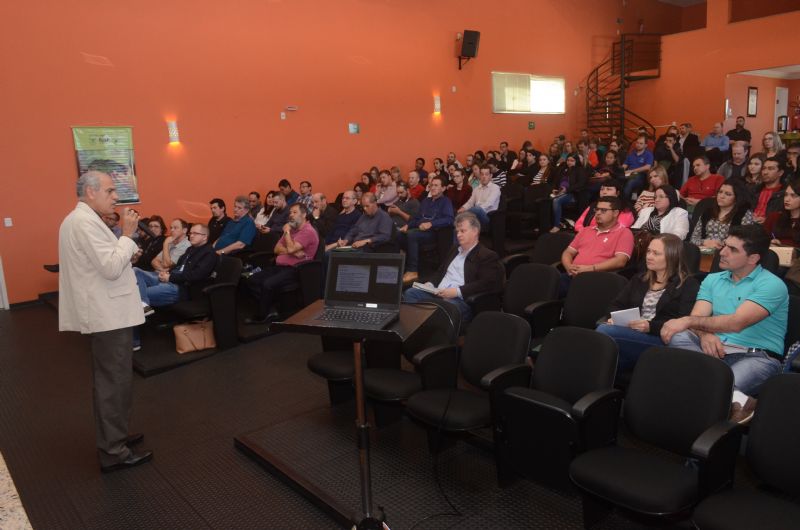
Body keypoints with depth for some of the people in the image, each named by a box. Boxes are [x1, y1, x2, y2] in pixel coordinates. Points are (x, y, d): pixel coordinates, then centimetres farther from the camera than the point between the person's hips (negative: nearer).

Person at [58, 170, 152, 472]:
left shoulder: (78, 219, 16)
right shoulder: (86, 222, -18)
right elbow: (112, 268, -25)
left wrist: (125, 238, 8)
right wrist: (127, 234, -16)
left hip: (104, 312, 11)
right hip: (109, 314, -11)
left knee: (110, 379, 19)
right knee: (114, 382, -4)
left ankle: (113, 437, 31)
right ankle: (113, 452, 5)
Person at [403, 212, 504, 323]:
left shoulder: (488, 256, 0)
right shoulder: (455, 250, 27)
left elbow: (487, 284, -13)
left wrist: (458, 291, -21)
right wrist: (431, 284, 10)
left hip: (460, 300, -8)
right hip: (438, 293, 8)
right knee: (410, 293, -11)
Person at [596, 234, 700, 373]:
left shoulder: (688, 284, 7)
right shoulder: (639, 280, 27)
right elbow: (617, 305, 21)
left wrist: (651, 327, -20)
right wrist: (615, 319, -3)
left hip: (662, 340, -5)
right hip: (631, 336, 5)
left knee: (604, 331, -31)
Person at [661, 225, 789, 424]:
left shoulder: (771, 285, -4)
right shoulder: (713, 280, 16)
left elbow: (737, 322, -19)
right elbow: (697, 318, 3)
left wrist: (688, 321, -23)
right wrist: (705, 334, -21)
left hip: (758, 356, -7)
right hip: (716, 349, 7)